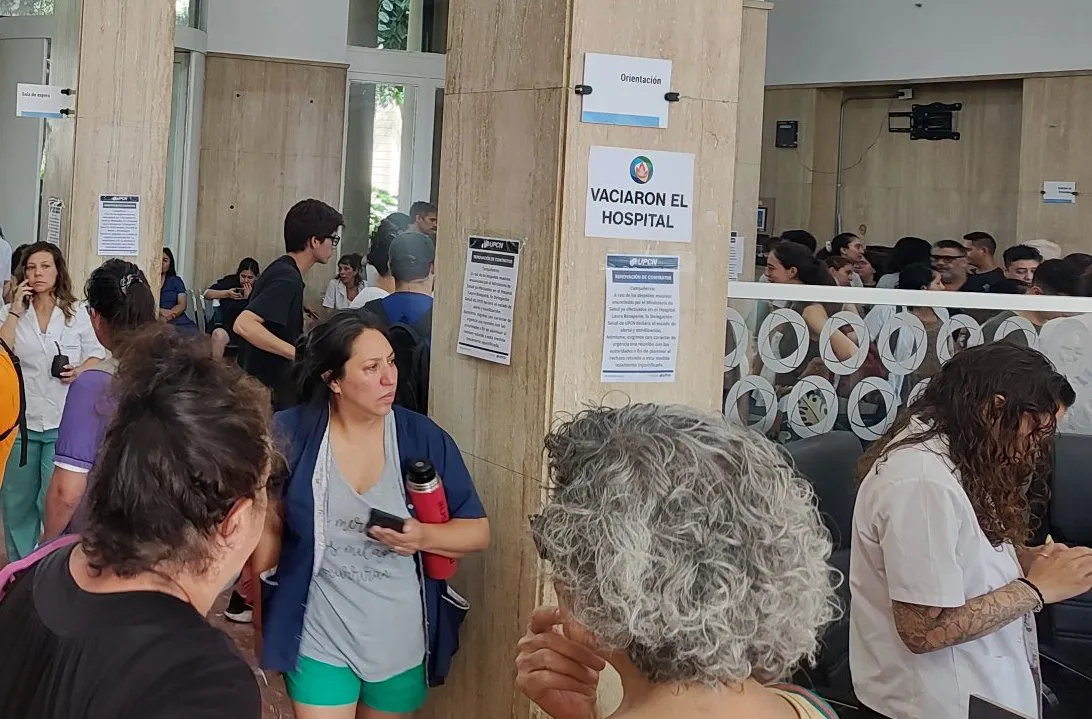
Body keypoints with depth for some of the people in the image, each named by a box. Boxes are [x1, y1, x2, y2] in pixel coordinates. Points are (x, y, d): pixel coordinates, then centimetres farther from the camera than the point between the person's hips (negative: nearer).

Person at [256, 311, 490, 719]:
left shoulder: (423, 439, -7)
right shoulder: (292, 435, -10)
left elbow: (478, 532, -2)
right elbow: (267, 527, 2)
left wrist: (423, 537, -22)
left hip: (402, 642, 2)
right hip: (321, 640, -2)